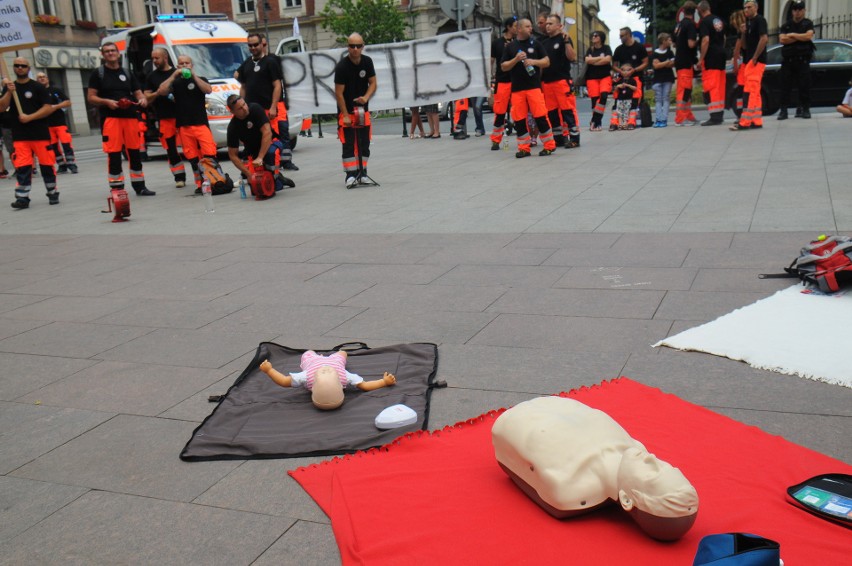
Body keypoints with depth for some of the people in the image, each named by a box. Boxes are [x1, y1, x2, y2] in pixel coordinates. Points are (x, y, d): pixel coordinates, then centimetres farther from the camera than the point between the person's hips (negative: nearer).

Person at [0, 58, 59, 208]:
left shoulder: (38, 87, 2)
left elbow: (48, 108, -7)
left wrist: (29, 117, -15)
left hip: (40, 133, -2)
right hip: (19, 135, 2)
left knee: (46, 165, 2)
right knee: (22, 167, -4)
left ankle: (53, 194, 16)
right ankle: (22, 198, -3)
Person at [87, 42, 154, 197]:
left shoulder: (127, 73, 18)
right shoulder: (98, 74, 7)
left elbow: (137, 92, 17)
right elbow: (91, 97, 3)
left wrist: (142, 99, -7)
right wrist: (107, 101, -14)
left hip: (130, 116, 4)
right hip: (110, 118, -4)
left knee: (134, 152, 7)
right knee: (113, 153, -7)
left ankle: (139, 186, 16)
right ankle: (117, 188, -3)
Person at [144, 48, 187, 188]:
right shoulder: (151, 76, 13)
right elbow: (147, 98, 11)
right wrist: (158, 93, -9)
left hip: (182, 115, -2)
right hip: (165, 118, 2)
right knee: (171, 149, 1)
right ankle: (179, 177, 8)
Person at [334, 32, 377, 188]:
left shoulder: (367, 61, -3)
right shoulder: (342, 66, -17)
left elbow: (373, 83, 2)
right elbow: (339, 93, -15)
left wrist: (366, 97, -19)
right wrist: (345, 115, -17)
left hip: (363, 109, 5)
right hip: (347, 109, -5)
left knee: (364, 143, 7)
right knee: (348, 144, -6)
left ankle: (362, 172, 16)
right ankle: (350, 175, -4)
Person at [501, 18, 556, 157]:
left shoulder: (535, 44, 8)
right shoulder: (510, 47, 8)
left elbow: (546, 62, 7)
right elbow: (504, 67, 6)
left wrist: (534, 61, -11)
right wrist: (516, 59, -10)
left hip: (534, 86, -1)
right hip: (517, 88, 1)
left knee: (540, 116, -7)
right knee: (519, 119, 2)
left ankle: (549, 145, 3)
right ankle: (523, 148, 11)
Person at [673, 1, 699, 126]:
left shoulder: (679, 25, 12)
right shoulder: (691, 24, -12)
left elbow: (674, 44, 21)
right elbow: (691, 44, -21)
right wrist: (697, 41, -2)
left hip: (679, 60, 8)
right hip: (686, 62, -8)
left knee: (686, 90, 14)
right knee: (684, 90, -6)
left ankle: (689, 117, 19)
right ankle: (680, 119, -6)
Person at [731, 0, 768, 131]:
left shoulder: (759, 20, -7)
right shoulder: (748, 22, 19)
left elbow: (764, 38, -18)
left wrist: (754, 58, -18)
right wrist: (743, 33, -1)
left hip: (756, 61, -9)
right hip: (749, 60, 9)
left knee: (749, 91, -13)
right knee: (755, 92, 8)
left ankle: (745, 122, -16)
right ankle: (757, 121, 11)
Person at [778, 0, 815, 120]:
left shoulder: (808, 24, 9)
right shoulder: (786, 25, 15)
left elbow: (808, 36, -10)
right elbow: (782, 39, -1)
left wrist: (792, 35, -4)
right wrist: (800, 37, -5)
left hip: (803, 59, -2)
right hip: (788, 59, 2)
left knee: (804, 85, -4)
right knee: (785, 85, -1)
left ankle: (805, 109, 2)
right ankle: (783, 110, 0)